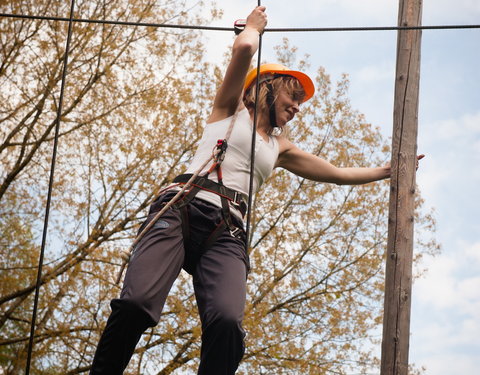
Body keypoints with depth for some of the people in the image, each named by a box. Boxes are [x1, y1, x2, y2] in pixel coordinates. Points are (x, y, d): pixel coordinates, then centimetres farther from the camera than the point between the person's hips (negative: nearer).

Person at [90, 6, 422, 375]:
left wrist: (389, 169, 48)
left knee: (227, 322, -29)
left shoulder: (280, 148, 35)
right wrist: (254, 25, 24)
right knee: (137, 303, -29)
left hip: (227, 233, 4)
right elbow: (244, 48, 5)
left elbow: (339, 174, 43)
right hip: (182, 208, -4)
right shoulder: (230, 109, 21)